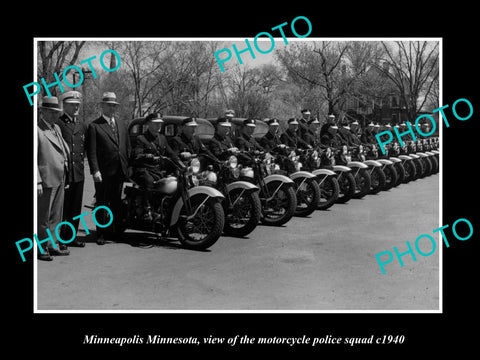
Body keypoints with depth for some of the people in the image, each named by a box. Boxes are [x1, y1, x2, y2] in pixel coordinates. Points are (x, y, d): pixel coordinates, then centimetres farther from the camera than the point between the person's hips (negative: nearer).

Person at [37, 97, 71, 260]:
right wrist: (37, 181, -17)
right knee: (43, 216, 2)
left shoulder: (57, 128, 15)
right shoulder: (37, 130, -11)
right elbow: (34, 158, -14)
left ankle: (53, 244, 25)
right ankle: (41, 248, 12)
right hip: (46, 179, -8)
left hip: (60, 179, 8)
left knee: (56, 215, 14)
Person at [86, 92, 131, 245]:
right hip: (103, 173, -4)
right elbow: (91, 151, -8)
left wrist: (128, 166, 7)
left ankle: (117, 232, 20)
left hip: (119, 171, 4)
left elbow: (128, 147, 16)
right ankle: (101, 234, 13)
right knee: (102, 204, 4)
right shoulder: (94, 126, -2)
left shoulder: (122, 124, 15)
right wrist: (95, 170, -15)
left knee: (116, 203, 11)